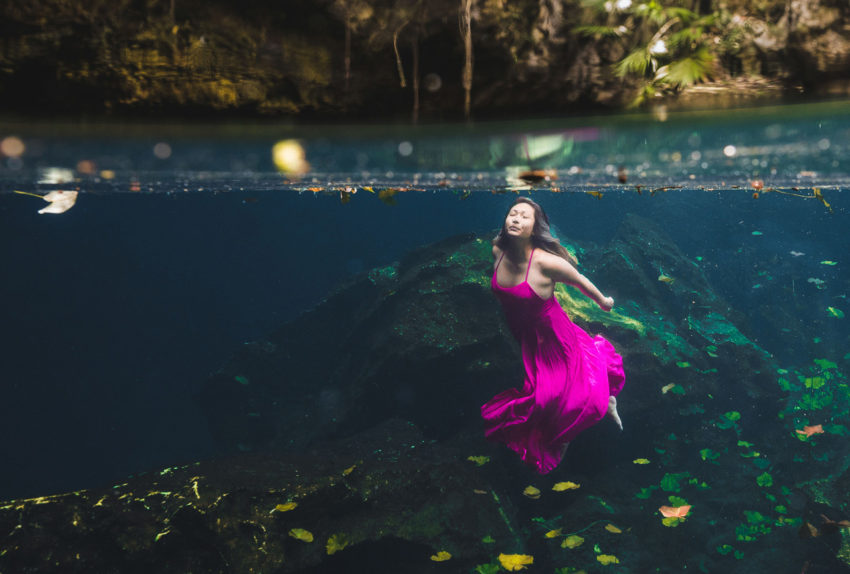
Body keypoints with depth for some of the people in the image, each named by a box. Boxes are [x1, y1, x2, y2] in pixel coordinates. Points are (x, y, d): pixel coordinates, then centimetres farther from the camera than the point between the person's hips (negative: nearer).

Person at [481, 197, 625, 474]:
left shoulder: (545, 261, -28)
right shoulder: (497, 252, -12)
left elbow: (581, 281, -10)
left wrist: (603, 301, 5)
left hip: (552, 335, -5)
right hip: (520, 336, 5)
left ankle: (606, 399, 29)